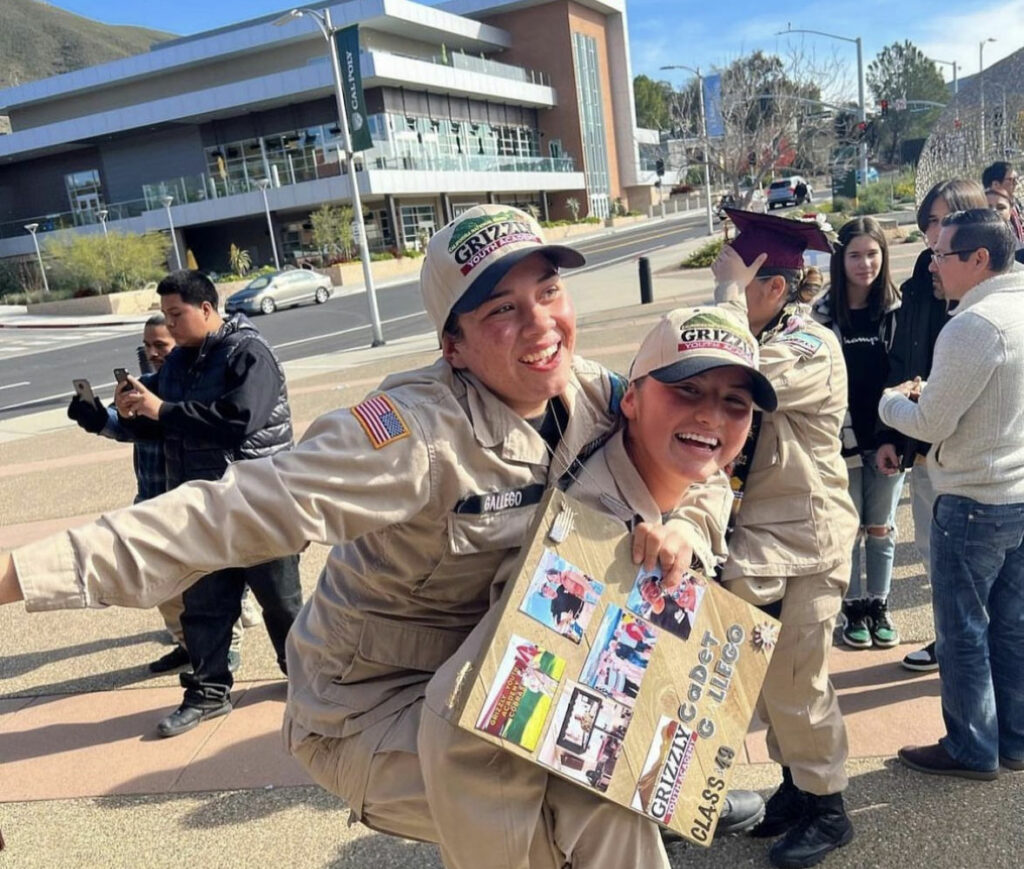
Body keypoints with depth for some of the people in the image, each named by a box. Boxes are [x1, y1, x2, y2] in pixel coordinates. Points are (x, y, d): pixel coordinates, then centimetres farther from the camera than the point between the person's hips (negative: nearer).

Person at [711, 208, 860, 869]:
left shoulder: (811, 348, -18)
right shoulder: (760, 339, 9)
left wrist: (729, 291, -25)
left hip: (804, 543, -8)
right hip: (756, 536, 8)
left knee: (795, 683, 1)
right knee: (771, 676, 17)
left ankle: (828, 810, 22)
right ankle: (796, 785, 35)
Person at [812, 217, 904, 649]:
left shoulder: (896, 308, 1)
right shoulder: (823, 313, -5)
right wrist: (839, 441, -9)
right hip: (842, 440, -1)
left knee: (881, 529, 12)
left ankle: (878, 606, 27)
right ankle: (854, 609, 23)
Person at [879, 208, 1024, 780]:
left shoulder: (972, 326, -23)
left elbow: (931, 424, -18)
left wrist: (892, 401, 1)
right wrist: (931, 391, 10)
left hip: (975, 503, -8)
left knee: (964, 632, 7)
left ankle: (972, 750, 21)